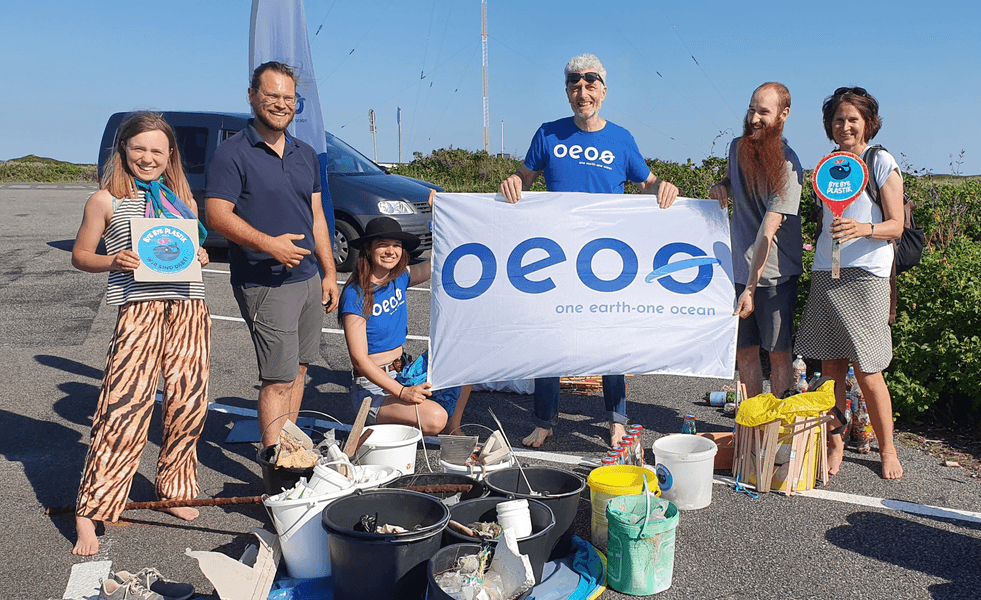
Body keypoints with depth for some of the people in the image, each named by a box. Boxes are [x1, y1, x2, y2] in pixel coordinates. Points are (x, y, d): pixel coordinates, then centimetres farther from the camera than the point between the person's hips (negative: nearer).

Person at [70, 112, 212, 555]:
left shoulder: (184, 201, 16)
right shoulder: (106, 200, 5)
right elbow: (80, 254, 9)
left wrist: (200, 259, 4)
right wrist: (113, 261, -10)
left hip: (189, 307, 4)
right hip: (138, 308, -4)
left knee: (188, 402, 6)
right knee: (124, 404, -11)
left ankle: (173, 489, 26)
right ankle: (90, 511, -1)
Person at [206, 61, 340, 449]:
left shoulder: (306, 154, 15)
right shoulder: (233, 152, -6)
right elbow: (217, 215, -14)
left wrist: (329, 273, 11)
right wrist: (269, 244, -25)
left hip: (309, 278, 7)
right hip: (264, 284, -7)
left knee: (298, 368, 13)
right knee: (279, 378, -8)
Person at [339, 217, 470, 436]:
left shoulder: (400, 278, 3)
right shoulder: (355, 295, -17)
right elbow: (359, 359, -20)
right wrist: (402, 392, -28)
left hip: (402, 374, 8)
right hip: (372, 387, -8)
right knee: (434, 419, -28)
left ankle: (454, 430, 12)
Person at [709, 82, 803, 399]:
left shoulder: (787, 165, -15)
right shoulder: (737, 147, 5)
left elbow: (768, 231, -22)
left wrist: (751, 287, -26)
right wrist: (722, 185, 2)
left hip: (775, 274, -6)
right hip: (739, 267, 6)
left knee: (778, 352, 1)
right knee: (744, 351, 10)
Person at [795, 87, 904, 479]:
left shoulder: (882, 163, 0)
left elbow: (895, 226, -5)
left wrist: (863, 229, -24)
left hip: (865, 275, -4)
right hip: (825, 274, 4)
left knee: (867, 371, -3)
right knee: (830, 367, 4)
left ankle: (887, 450, 15)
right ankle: (834, 445, 17)